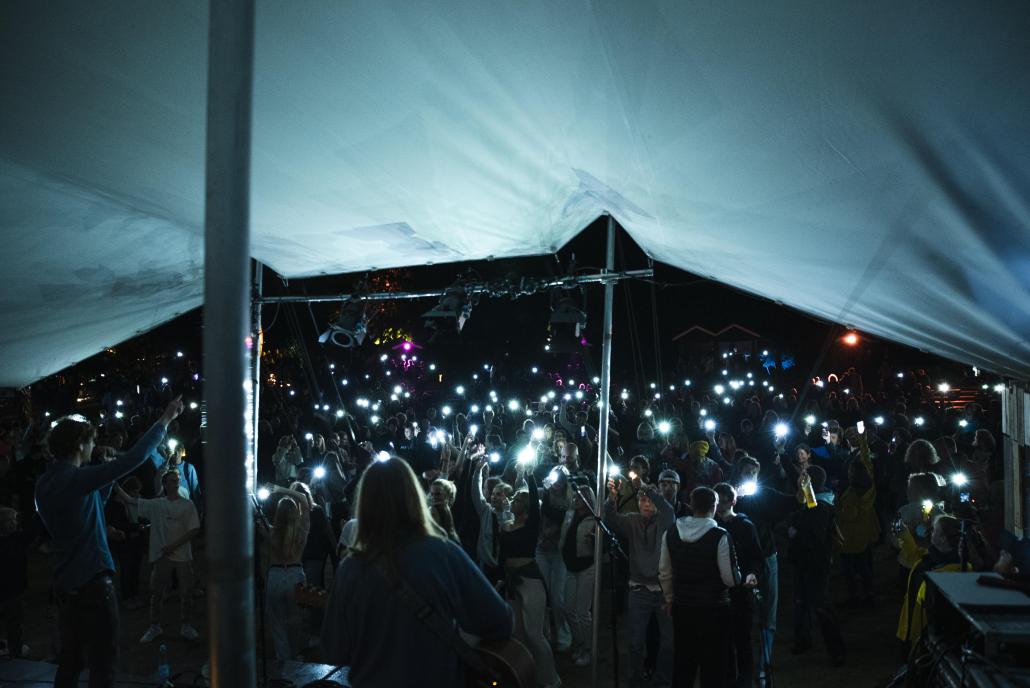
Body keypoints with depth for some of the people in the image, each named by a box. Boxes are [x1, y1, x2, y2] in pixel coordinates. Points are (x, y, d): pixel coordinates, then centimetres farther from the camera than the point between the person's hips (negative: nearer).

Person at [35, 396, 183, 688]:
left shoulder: (44, 484, 7)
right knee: (102, 663, 0)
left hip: (64, 584, 9)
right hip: (92, 582, -8)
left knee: (69, 660, 16)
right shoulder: (77, 478, -18)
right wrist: (165, 420, -14)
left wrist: (108, 480, 13)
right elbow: (133, 458, -21)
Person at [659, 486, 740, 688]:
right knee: (713, 665, 8)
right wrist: (745, 579, 6)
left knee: (683, 663, 17)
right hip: (714, 610, -4)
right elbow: (731, 579, -16)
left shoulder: (671, 533, -3)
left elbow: (665, 572, 5)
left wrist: (670, 598, 20)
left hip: (682, 608, 4)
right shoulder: (720, 536, -17)